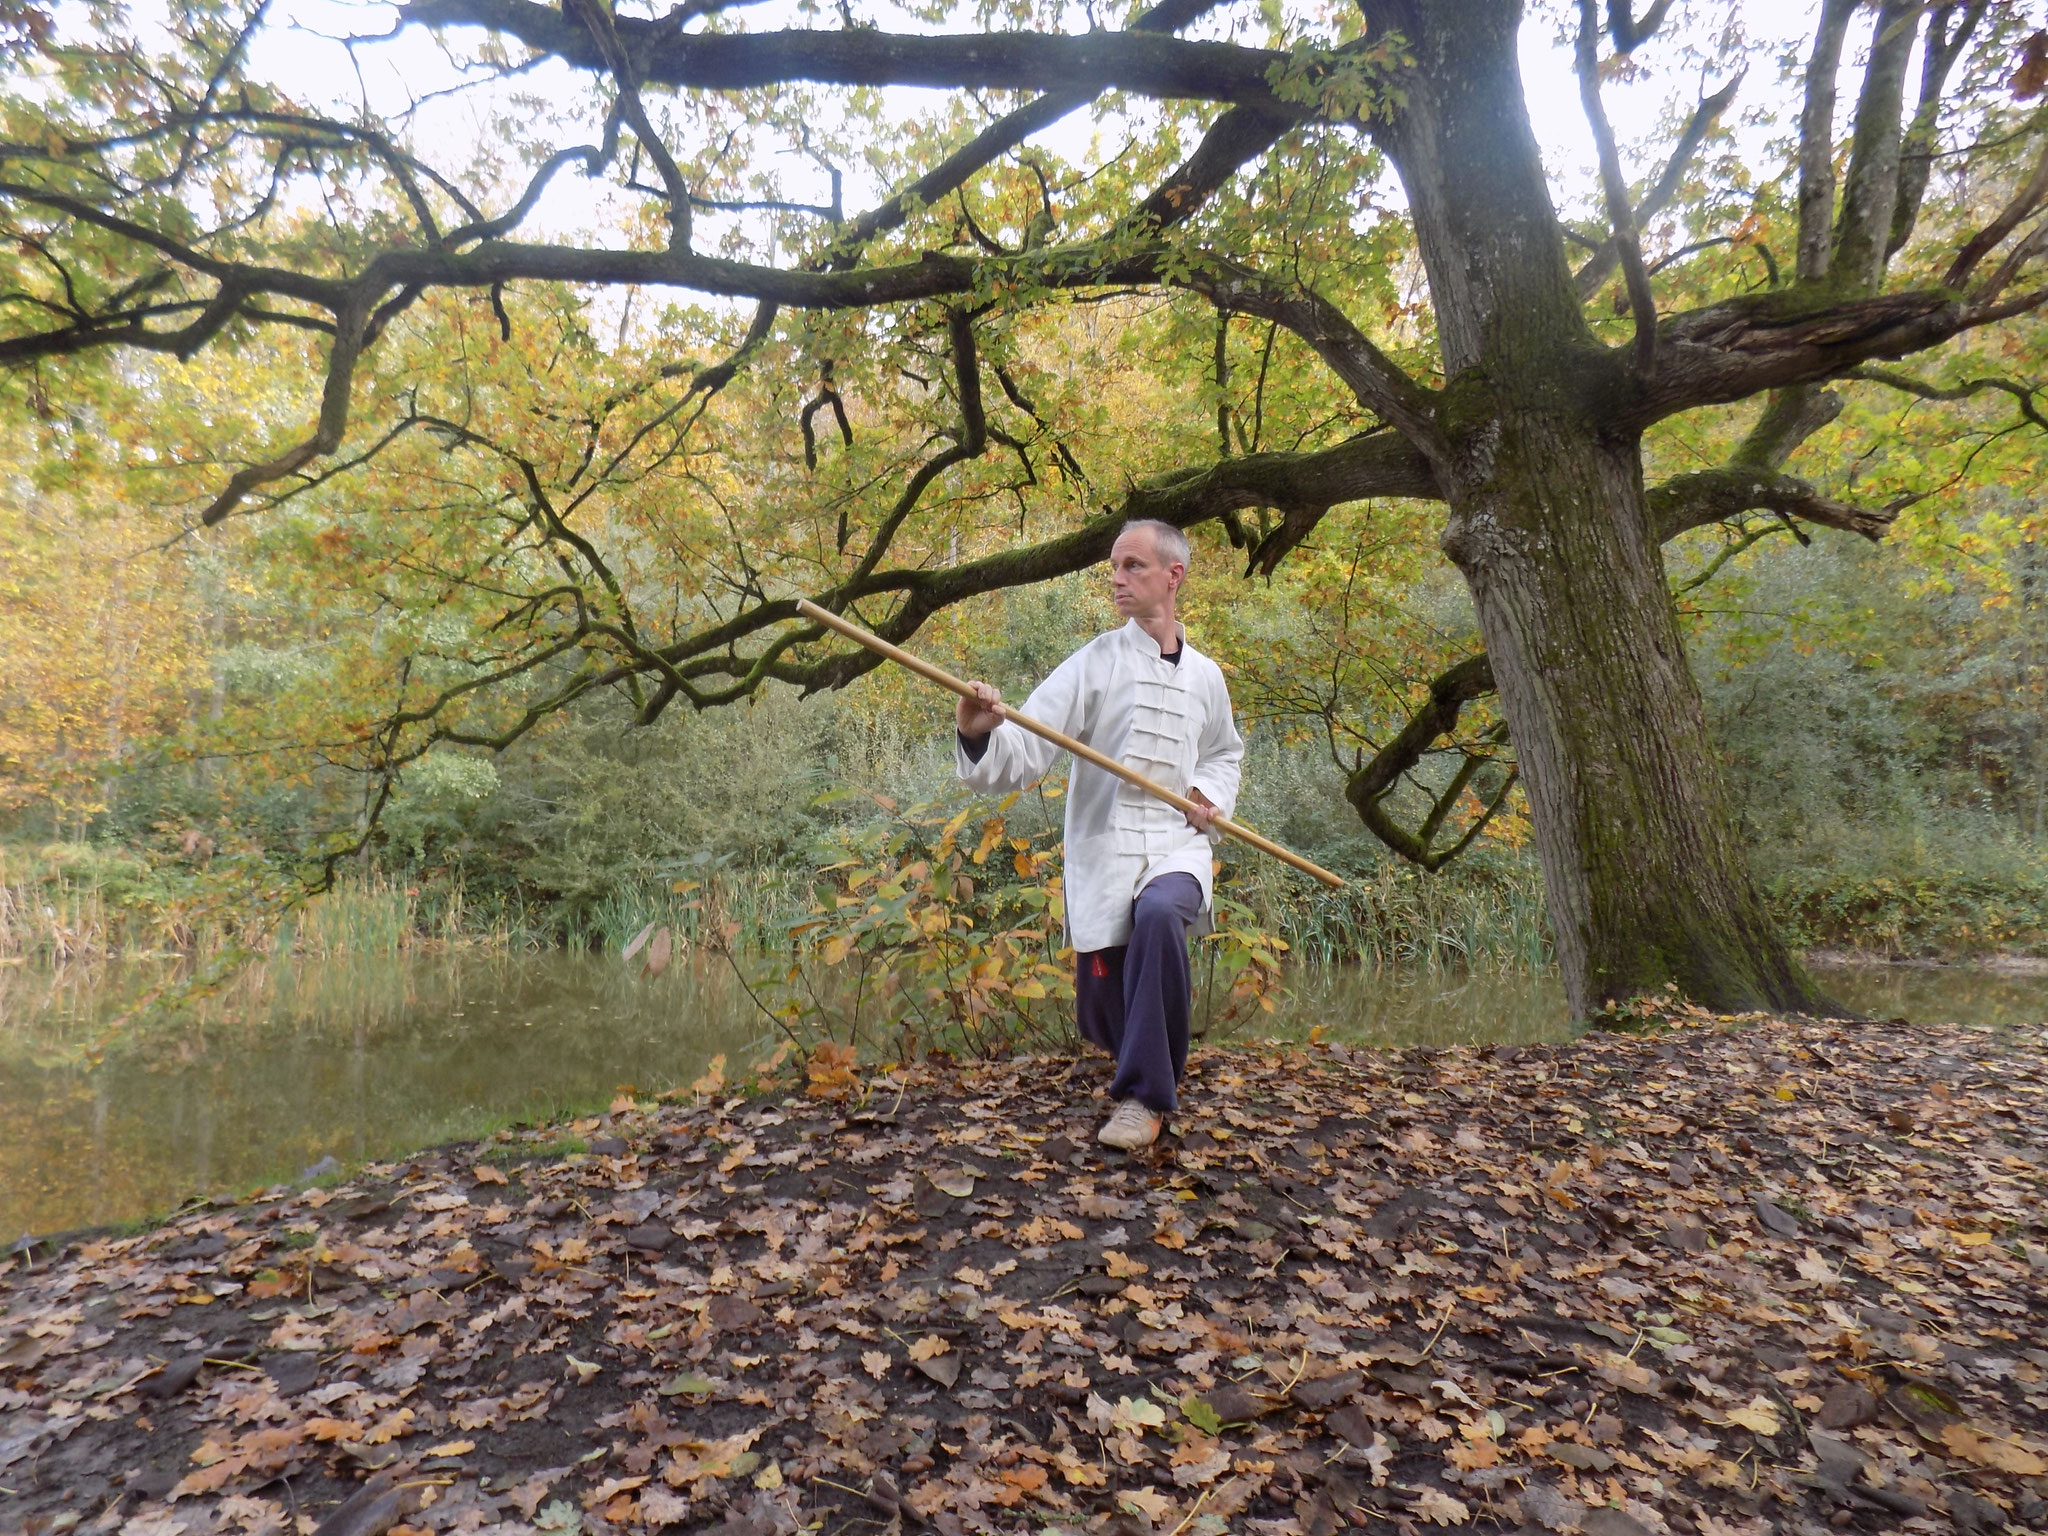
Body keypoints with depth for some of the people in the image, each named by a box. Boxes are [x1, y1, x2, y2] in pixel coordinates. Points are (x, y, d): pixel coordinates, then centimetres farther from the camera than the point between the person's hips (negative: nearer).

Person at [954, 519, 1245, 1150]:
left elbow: (1225, 753, 26)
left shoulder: (1204, 676, 6)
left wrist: (1212, 793, 4)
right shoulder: (1095, 662, -4)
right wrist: (981, 736, -38)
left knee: (1158, 915, -35)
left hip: (1175, 848, 1)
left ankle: (1146, 1096, -19)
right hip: (1102, 853, 0)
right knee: (1101, 1014, 5)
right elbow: (1022, 753, -16)